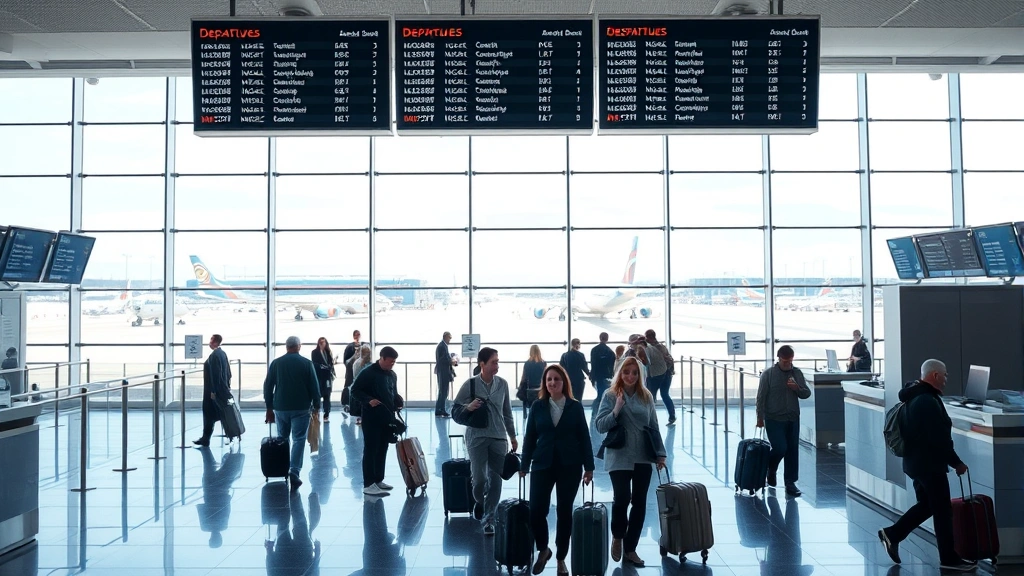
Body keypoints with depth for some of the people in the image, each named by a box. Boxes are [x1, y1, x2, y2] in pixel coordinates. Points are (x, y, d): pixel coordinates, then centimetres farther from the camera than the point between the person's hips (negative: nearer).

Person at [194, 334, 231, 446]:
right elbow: (228, 371, 15)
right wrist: (228, 385, 20)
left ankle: (205, 439, 4)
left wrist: (213, 391, -19)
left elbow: (215, 374, -21)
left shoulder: (214, 355, -18)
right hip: (223, 388, 9)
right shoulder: (222, 353, 10)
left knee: (209, 412, -2)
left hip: (214, 388, -9)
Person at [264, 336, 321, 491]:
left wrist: (269, 408, 12)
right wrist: (316, 406, 6)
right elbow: (314, 387, -4)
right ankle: (294, 471, -16)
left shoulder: (276, 363, 4)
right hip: (301, 408, -3)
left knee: (282, 439, 18)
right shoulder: (306, 363, -4)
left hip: (280, 408, 3)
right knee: (298, 440, -2)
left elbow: (267, 386, 5)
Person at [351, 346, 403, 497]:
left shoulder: (392, 375, 12)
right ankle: (368, 484, -2)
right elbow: (355, 391, -10)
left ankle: (378, 480, 22)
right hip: (371, 418, -7)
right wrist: (368, 400, -23)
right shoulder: (367, 373, -11)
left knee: (382, 450, 12)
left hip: (387, 418, 7)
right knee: (370, 450, -4)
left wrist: (399, 402, 3)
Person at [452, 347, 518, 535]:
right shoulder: (470, 384, -7)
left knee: (495, 481, 3)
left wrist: (513, 436, 15)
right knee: (479, 478, -5)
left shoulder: (502, 384, 2)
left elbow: (507, 412, 11)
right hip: (477, 437, -3)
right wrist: (468, 407, -19)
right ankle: (479, 502, 28)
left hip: (498, 438, 3)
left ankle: (488, 519, 16)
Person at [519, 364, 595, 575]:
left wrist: (589, 466, 0)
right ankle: (543, 550, 21)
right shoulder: (538, 406, 2)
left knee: (564, 512, 6)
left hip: (570, 465, 0)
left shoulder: (575, 407, 0)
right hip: (543, 464, 0)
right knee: (536, 511, -6)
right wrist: (524, 465, 3)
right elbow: (530, 437, 4)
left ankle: (561, 558, 22)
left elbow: (584, 437, 2)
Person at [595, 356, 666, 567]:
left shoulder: (646, 396, 5)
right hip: (619, 458, -4)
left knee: (639, 503, 6)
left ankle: (630, 548, 21)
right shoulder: (610, 395, -4)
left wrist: (660, 453, 6)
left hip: (643, 458, 4)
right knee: (622, 498, -14)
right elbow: (600, 426, -8)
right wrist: (616, 411, -21)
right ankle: (617, 535, 16)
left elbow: (654, 427, 10)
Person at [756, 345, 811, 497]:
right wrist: (760, 417, -7)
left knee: (793, 450, 5)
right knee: (780, 448, -11)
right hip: (774, 419, -4)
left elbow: (807, 393, 10)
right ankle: (770, 470, 19)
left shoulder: (797, 373, 6)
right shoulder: (768, 374, -6)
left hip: (793, 419, 4)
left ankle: (790, 483, 16)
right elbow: (761, 397, -5)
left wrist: (797, 388, -12)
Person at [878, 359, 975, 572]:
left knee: (926, 505, 18)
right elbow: (939, 439, -23)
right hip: (929, 464, -10)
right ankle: (949, 558, 11)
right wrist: (956, 462, -13)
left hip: (916, 462, 10)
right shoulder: (928, 401, -22)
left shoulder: (914, 397, 12)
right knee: (942, 510, 1)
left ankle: (892, 534, 17)